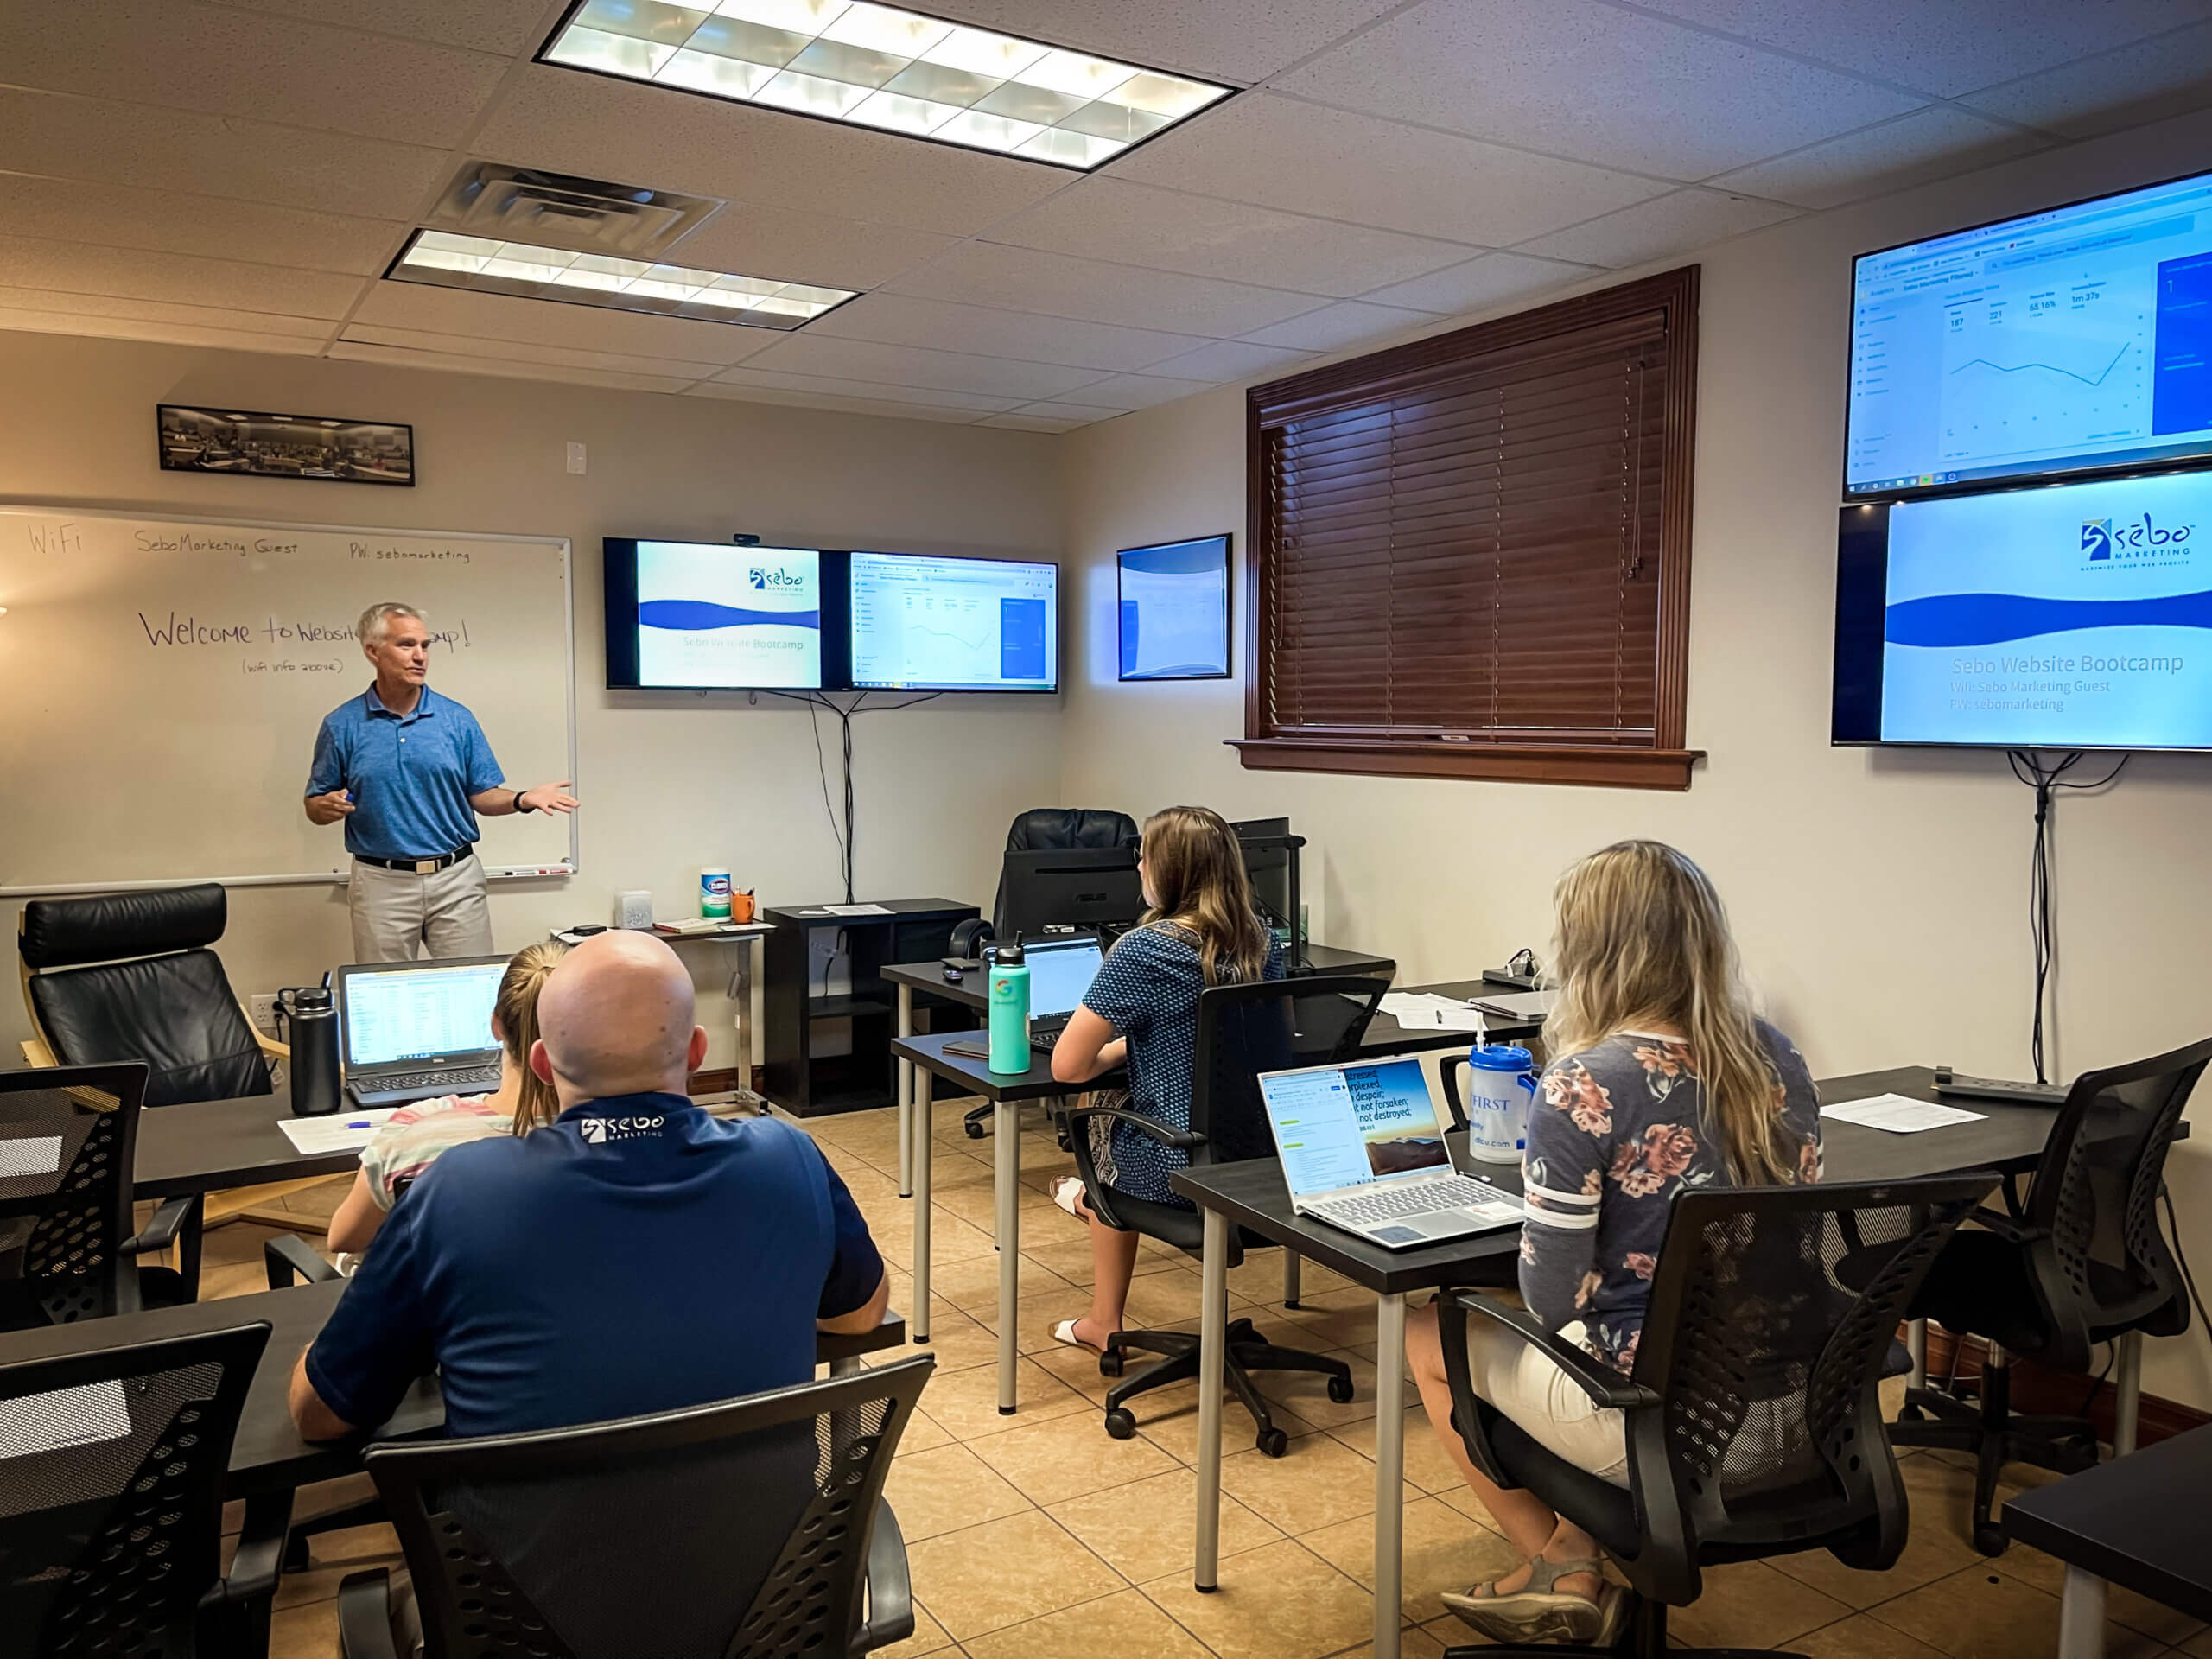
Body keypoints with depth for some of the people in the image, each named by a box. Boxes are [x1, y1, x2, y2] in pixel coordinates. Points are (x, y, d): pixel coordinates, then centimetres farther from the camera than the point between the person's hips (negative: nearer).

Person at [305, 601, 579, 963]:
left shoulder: (457, 719, 3)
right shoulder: (342, 726, 1)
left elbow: (481, 796, 6)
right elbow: (314, 807, 7)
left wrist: (522, 799, -12)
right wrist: (328, 807, -16)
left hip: (455, 879, 1)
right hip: (382, 883, -1)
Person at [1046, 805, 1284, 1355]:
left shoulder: (1143, 950, -19)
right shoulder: (1262, 944, 0)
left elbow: (1067, 1067, -16)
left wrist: (1113, 1048, 3)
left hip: (1181, 1169, -5)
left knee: (1105, 1124, 27)